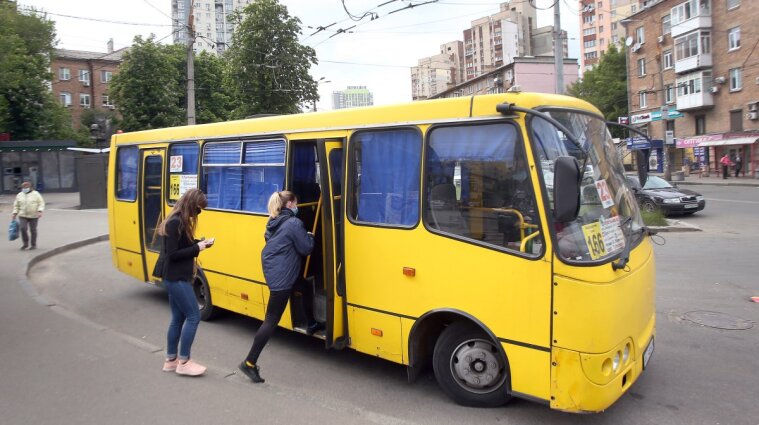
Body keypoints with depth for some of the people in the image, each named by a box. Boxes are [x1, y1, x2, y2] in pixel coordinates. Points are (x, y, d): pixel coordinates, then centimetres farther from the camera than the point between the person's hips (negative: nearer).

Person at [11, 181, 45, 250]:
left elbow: (41, 203, -5)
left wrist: (40, 211, -18)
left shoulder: (35, 194, -1)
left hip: (33, 216, -2)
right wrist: (14, 213, 8)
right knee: (23, 228, -12)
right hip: (23, 216, 3)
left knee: (33, 230, 3)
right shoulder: (19, 195, 9)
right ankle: (25, 243, 5)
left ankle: (34, 245, 14)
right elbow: (16, 205, 16)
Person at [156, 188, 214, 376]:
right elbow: (172, 254, -22)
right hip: (177, 279, -10)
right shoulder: (175, 223, -19)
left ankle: (171, 360, 23)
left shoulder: (182, 221, 11)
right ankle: (183, 362, 4)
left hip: (178, 278, 10)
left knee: (178, 318, 14)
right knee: (193, 316, -5)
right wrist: (197, 248, -17)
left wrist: (199, 243, 0)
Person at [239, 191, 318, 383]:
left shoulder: (274, 222, 10)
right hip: (281, 276, -10)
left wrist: (303, 236, 16)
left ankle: (312, 325, 46)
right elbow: (306, 249, -12)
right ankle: (249, 362, -3)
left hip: (272, 269, 10)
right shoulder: (294, 223, -16)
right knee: (272, 319, -6)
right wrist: (310, 236, 9)